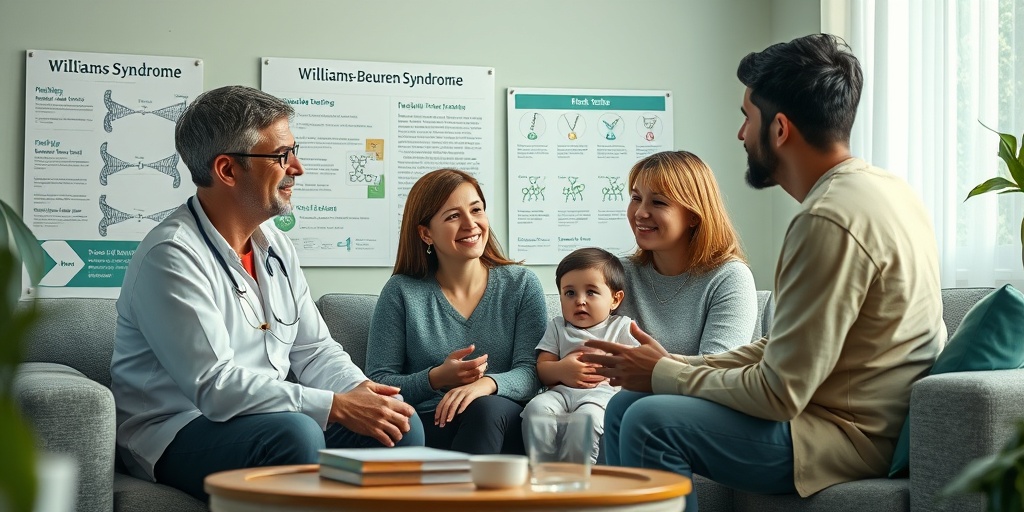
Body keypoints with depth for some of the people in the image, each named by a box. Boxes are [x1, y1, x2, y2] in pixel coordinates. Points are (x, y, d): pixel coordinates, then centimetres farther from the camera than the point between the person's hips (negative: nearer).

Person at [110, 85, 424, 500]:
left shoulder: (275, 246, 10)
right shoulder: (171, 256, -19)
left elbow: (314, 350, 13)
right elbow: (215, 386, -26)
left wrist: (361, 390, -10)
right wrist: (337, 406, -27)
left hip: (267, 420, 8)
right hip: (177, 435, -8)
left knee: (400, 426, -9)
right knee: (295, 434, -35)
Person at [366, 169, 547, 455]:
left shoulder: (522, 285, 9)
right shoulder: (401, 292, 6)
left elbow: (531, 372, -2)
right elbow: (378, 384, 2)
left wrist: (488, 383, -25)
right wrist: (437, 378, -17)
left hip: (504, 426, 2)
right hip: (428, 427, -1)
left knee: (488, 407, -34)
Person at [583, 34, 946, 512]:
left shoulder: (831, 220, -23)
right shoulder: (876, 187, 10)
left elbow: (779, 393, -22)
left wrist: (665, 374, -7)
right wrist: (679, 365, 6)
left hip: (854, 437, -10)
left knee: (650, 423, -22)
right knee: (625, 405, 8)